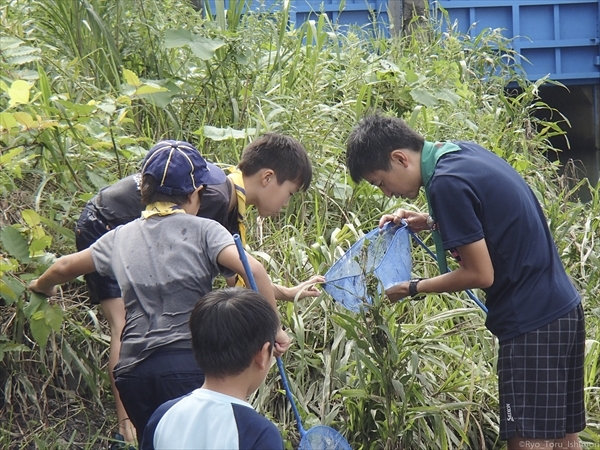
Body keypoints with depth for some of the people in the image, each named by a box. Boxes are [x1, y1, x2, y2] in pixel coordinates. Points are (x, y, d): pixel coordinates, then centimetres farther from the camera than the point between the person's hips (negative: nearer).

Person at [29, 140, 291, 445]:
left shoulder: (122, 237, 16)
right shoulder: (202, 231, 1)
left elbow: (65, 267, 31)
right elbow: (252, 270, -15)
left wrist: (42, 286, 52)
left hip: (132, 369, 5)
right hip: (188, 362, -5)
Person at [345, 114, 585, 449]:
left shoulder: (446, 183, -19)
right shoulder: (464, 152, 9)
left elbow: (481, 274, -16)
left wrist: (414, 289, -4)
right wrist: (430, 223, 12)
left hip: (532, 322, -10)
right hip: (562, 306, 10)